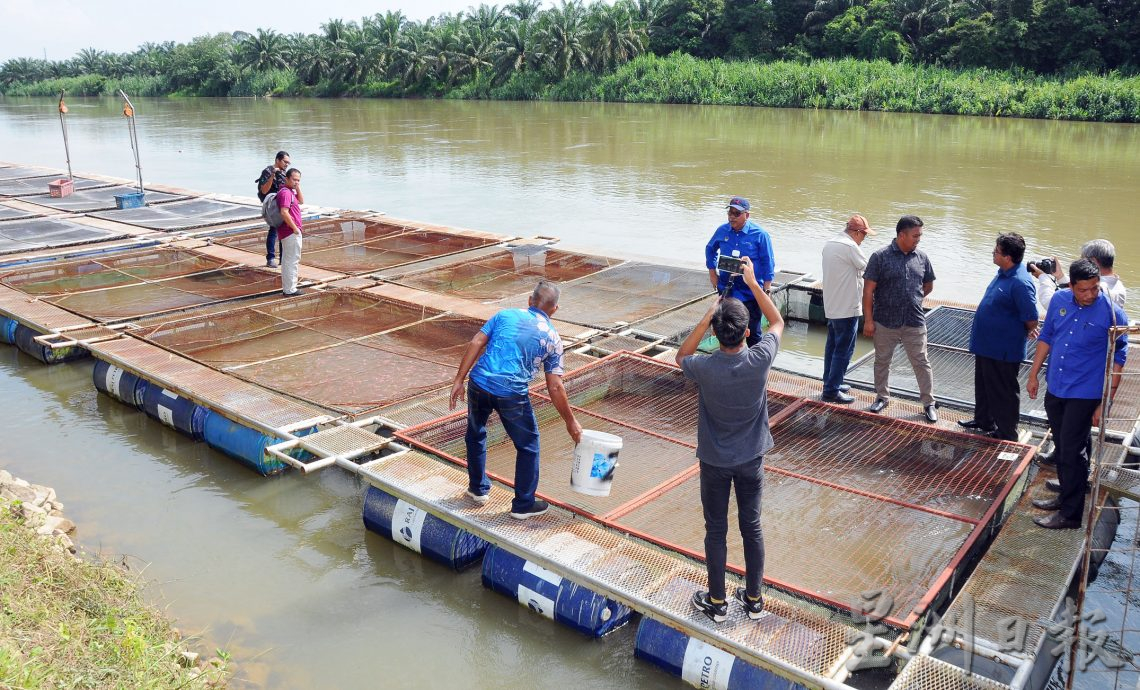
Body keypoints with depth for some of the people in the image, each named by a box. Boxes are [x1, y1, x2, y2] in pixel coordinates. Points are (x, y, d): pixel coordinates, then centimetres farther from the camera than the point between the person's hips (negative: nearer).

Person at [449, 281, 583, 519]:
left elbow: (475, 344, 3)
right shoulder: (552, 338, 8)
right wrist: (571, 421, 14)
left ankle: (478, 488, 40)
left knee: (475, 434, 28)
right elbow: (555, 387, 5)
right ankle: (523, 504, 25)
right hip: (511, 394, -3)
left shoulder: (505, 315, 13)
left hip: (479, 383, 3)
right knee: (528, 446, 17)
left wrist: (458, 380, 6)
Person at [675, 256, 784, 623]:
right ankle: (753, 599, 30)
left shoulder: (705, 368, -24)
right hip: (751, 458, 2)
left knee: (716, 531, 13)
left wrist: (707, 317, -10)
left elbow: (681, 356, 1)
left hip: (715, 461, -2)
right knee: (752, 527, 16)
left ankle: (717, 602, 27)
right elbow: (778, 322, 0)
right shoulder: (760, 360, -21)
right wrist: (753, 282, 0)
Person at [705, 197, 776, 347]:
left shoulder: (759, 235, -10)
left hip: (750, 292, -4)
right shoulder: (722, 231, 1)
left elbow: (768, 262, -6)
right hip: (726, 289, 4)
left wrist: (767, 288, -9)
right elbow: (710, 249, 18)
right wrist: (712, 272, 11)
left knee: (752, 331, 3)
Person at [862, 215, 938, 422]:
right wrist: (868, 320, -10)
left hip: (914, 322, 2)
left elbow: (928, 286, 18)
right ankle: (882, 397, 31)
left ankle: (928, 403, 20)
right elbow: (868, 289, -9)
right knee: (882, 361, 13)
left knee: (921, 363, 7)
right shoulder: (880, 257, -9)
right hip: (885, 322, -2)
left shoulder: (922, 257, 2)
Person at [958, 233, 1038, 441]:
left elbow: (1031, 320, -24)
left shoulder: (1020, 283, -27)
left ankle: (1007, 435, 22)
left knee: (1004, 392, 6)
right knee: (983, 386, 24)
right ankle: (984, 422, 43)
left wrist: (1017, 336, -6)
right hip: (986, 345, 10)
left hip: (1003, 351, -10)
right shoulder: (1003, 273, 3)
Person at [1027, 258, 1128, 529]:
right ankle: (1066, 494, 36)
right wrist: (1033, 374, 11)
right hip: (1055, 388, 5)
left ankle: (1070, 514, 11)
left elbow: (1117, 362, -11)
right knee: (1060, 446, 18)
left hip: (1084, 394, -5)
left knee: (1072, 451, -1)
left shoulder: (1112, 314, -16)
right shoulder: (1059, 300, -2)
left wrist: (1105, 403, -13)